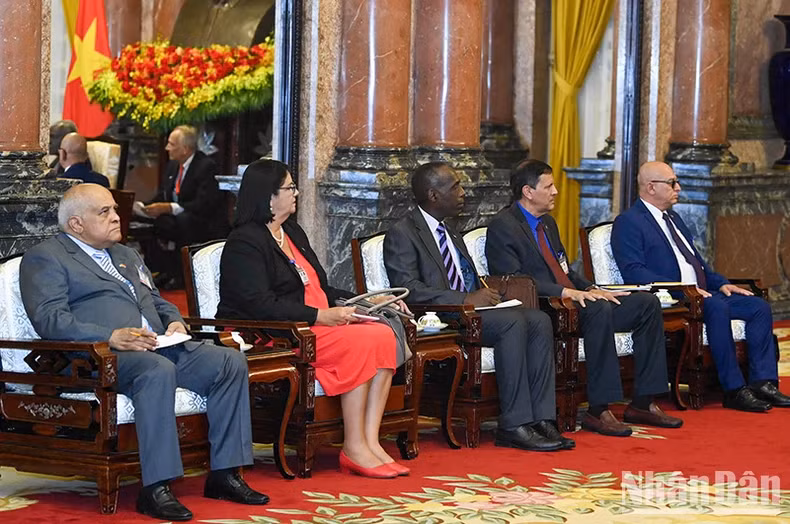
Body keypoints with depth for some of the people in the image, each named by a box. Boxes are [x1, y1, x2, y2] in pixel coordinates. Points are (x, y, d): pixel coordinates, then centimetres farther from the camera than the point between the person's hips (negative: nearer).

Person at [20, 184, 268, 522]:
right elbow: (49, 319, -11)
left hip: (158, 345, 8)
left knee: (231, 362, -12)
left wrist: (174, 321, 6)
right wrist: (111, 336, -24)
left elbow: (156, 300, 32)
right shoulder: (45, 259, 3)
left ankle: (224, 474, -9)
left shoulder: (126, 256, 30)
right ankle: (155, 490, -36)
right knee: (158, 371, -38)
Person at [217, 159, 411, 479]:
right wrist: (321, 316, -21)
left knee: (383, 335, -15)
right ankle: (353, 449, -22)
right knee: (360, 344, -26)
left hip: (317, 325, 9)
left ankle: (370, 442, -19)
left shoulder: (293, 233, 22)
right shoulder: (244, 243, -8)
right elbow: (260, 305, -19)